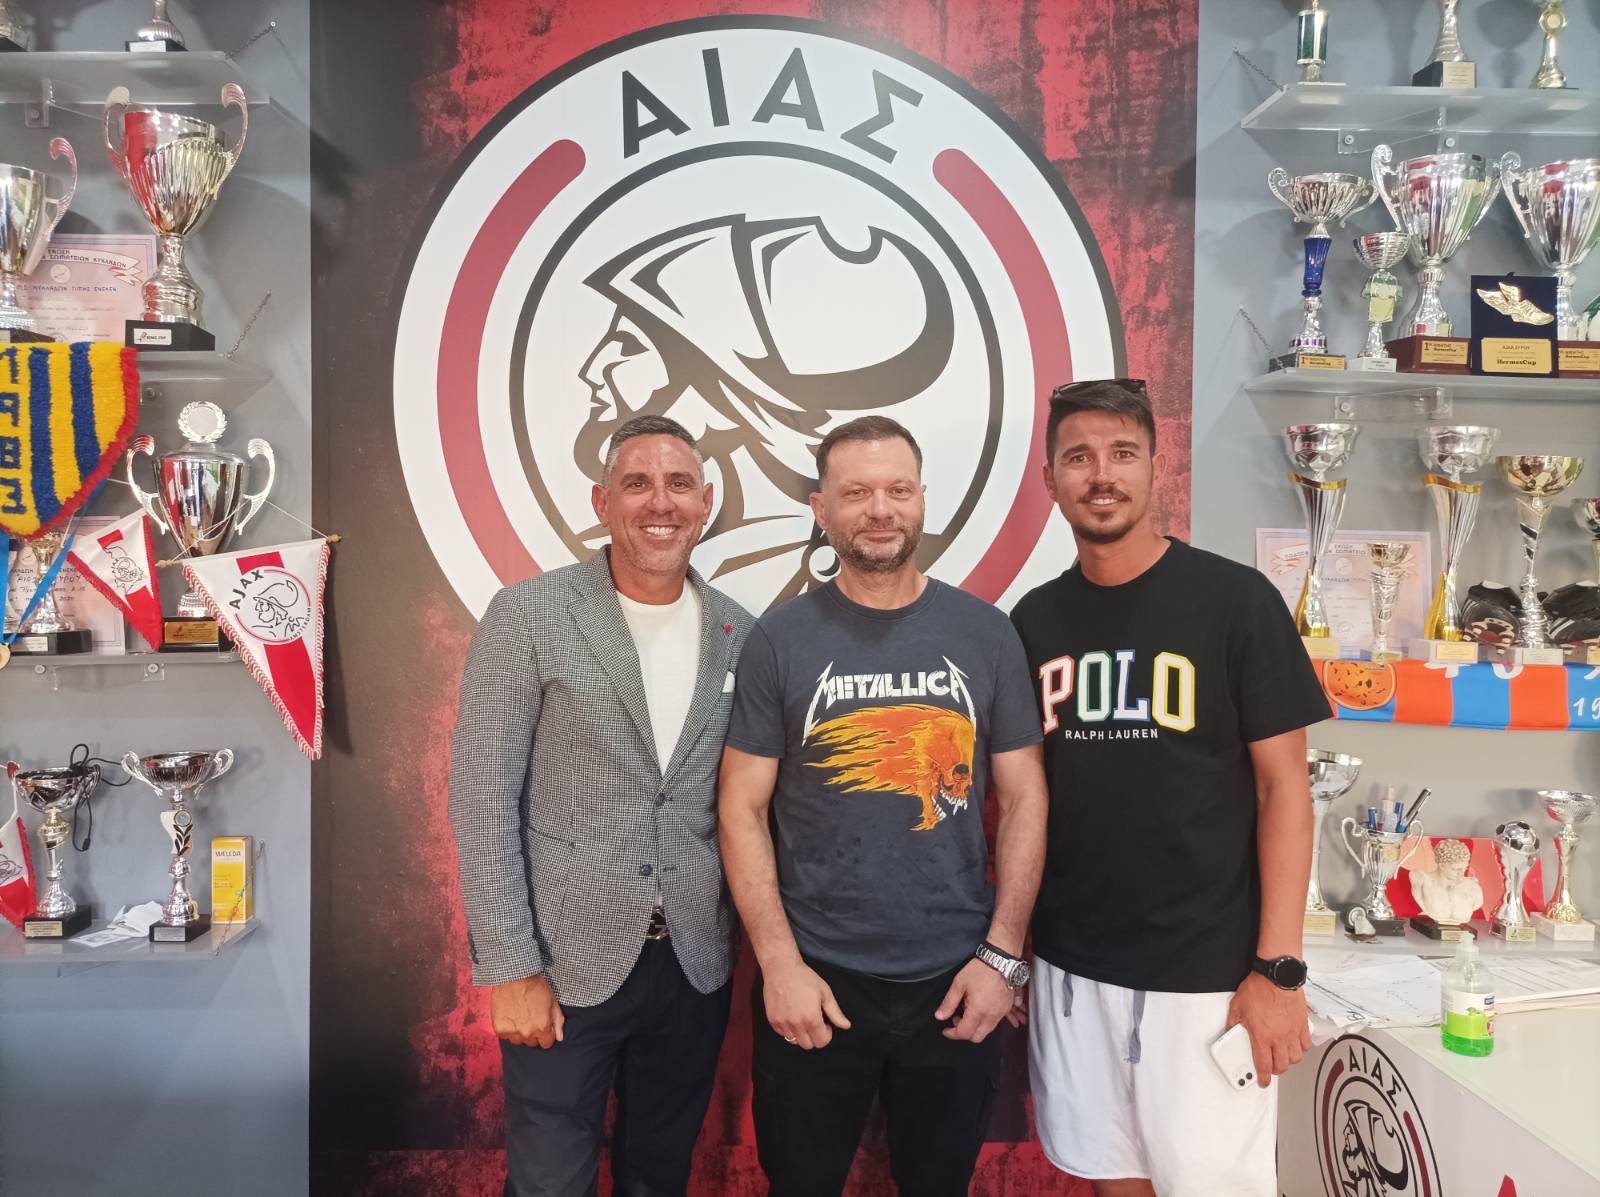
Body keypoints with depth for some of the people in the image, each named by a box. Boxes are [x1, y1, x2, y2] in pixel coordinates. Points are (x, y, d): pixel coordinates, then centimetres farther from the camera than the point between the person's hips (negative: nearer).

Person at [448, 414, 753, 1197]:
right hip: (565, 962, -3)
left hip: (694, 964, 4)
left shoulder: (739, 634, 3)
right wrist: (507, 965, -12)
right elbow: (483, 797, -9)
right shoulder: (528, 615, -8)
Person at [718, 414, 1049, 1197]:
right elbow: (742, 811, -4)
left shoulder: (984, 633, 0)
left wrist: (1002, 954, -5)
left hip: (955, 979, 1)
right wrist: (779, 962, -10)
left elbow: (1024, 801, 2)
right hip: (816, 979, -1)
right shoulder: (780, 639, -4)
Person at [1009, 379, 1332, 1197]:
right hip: (1068, 966, 4)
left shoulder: (1235, 600, -8)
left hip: (1206, 971, -3)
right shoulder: (1035, 619, 3)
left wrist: (1279, 967, -11)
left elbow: (1283, 784, -7)